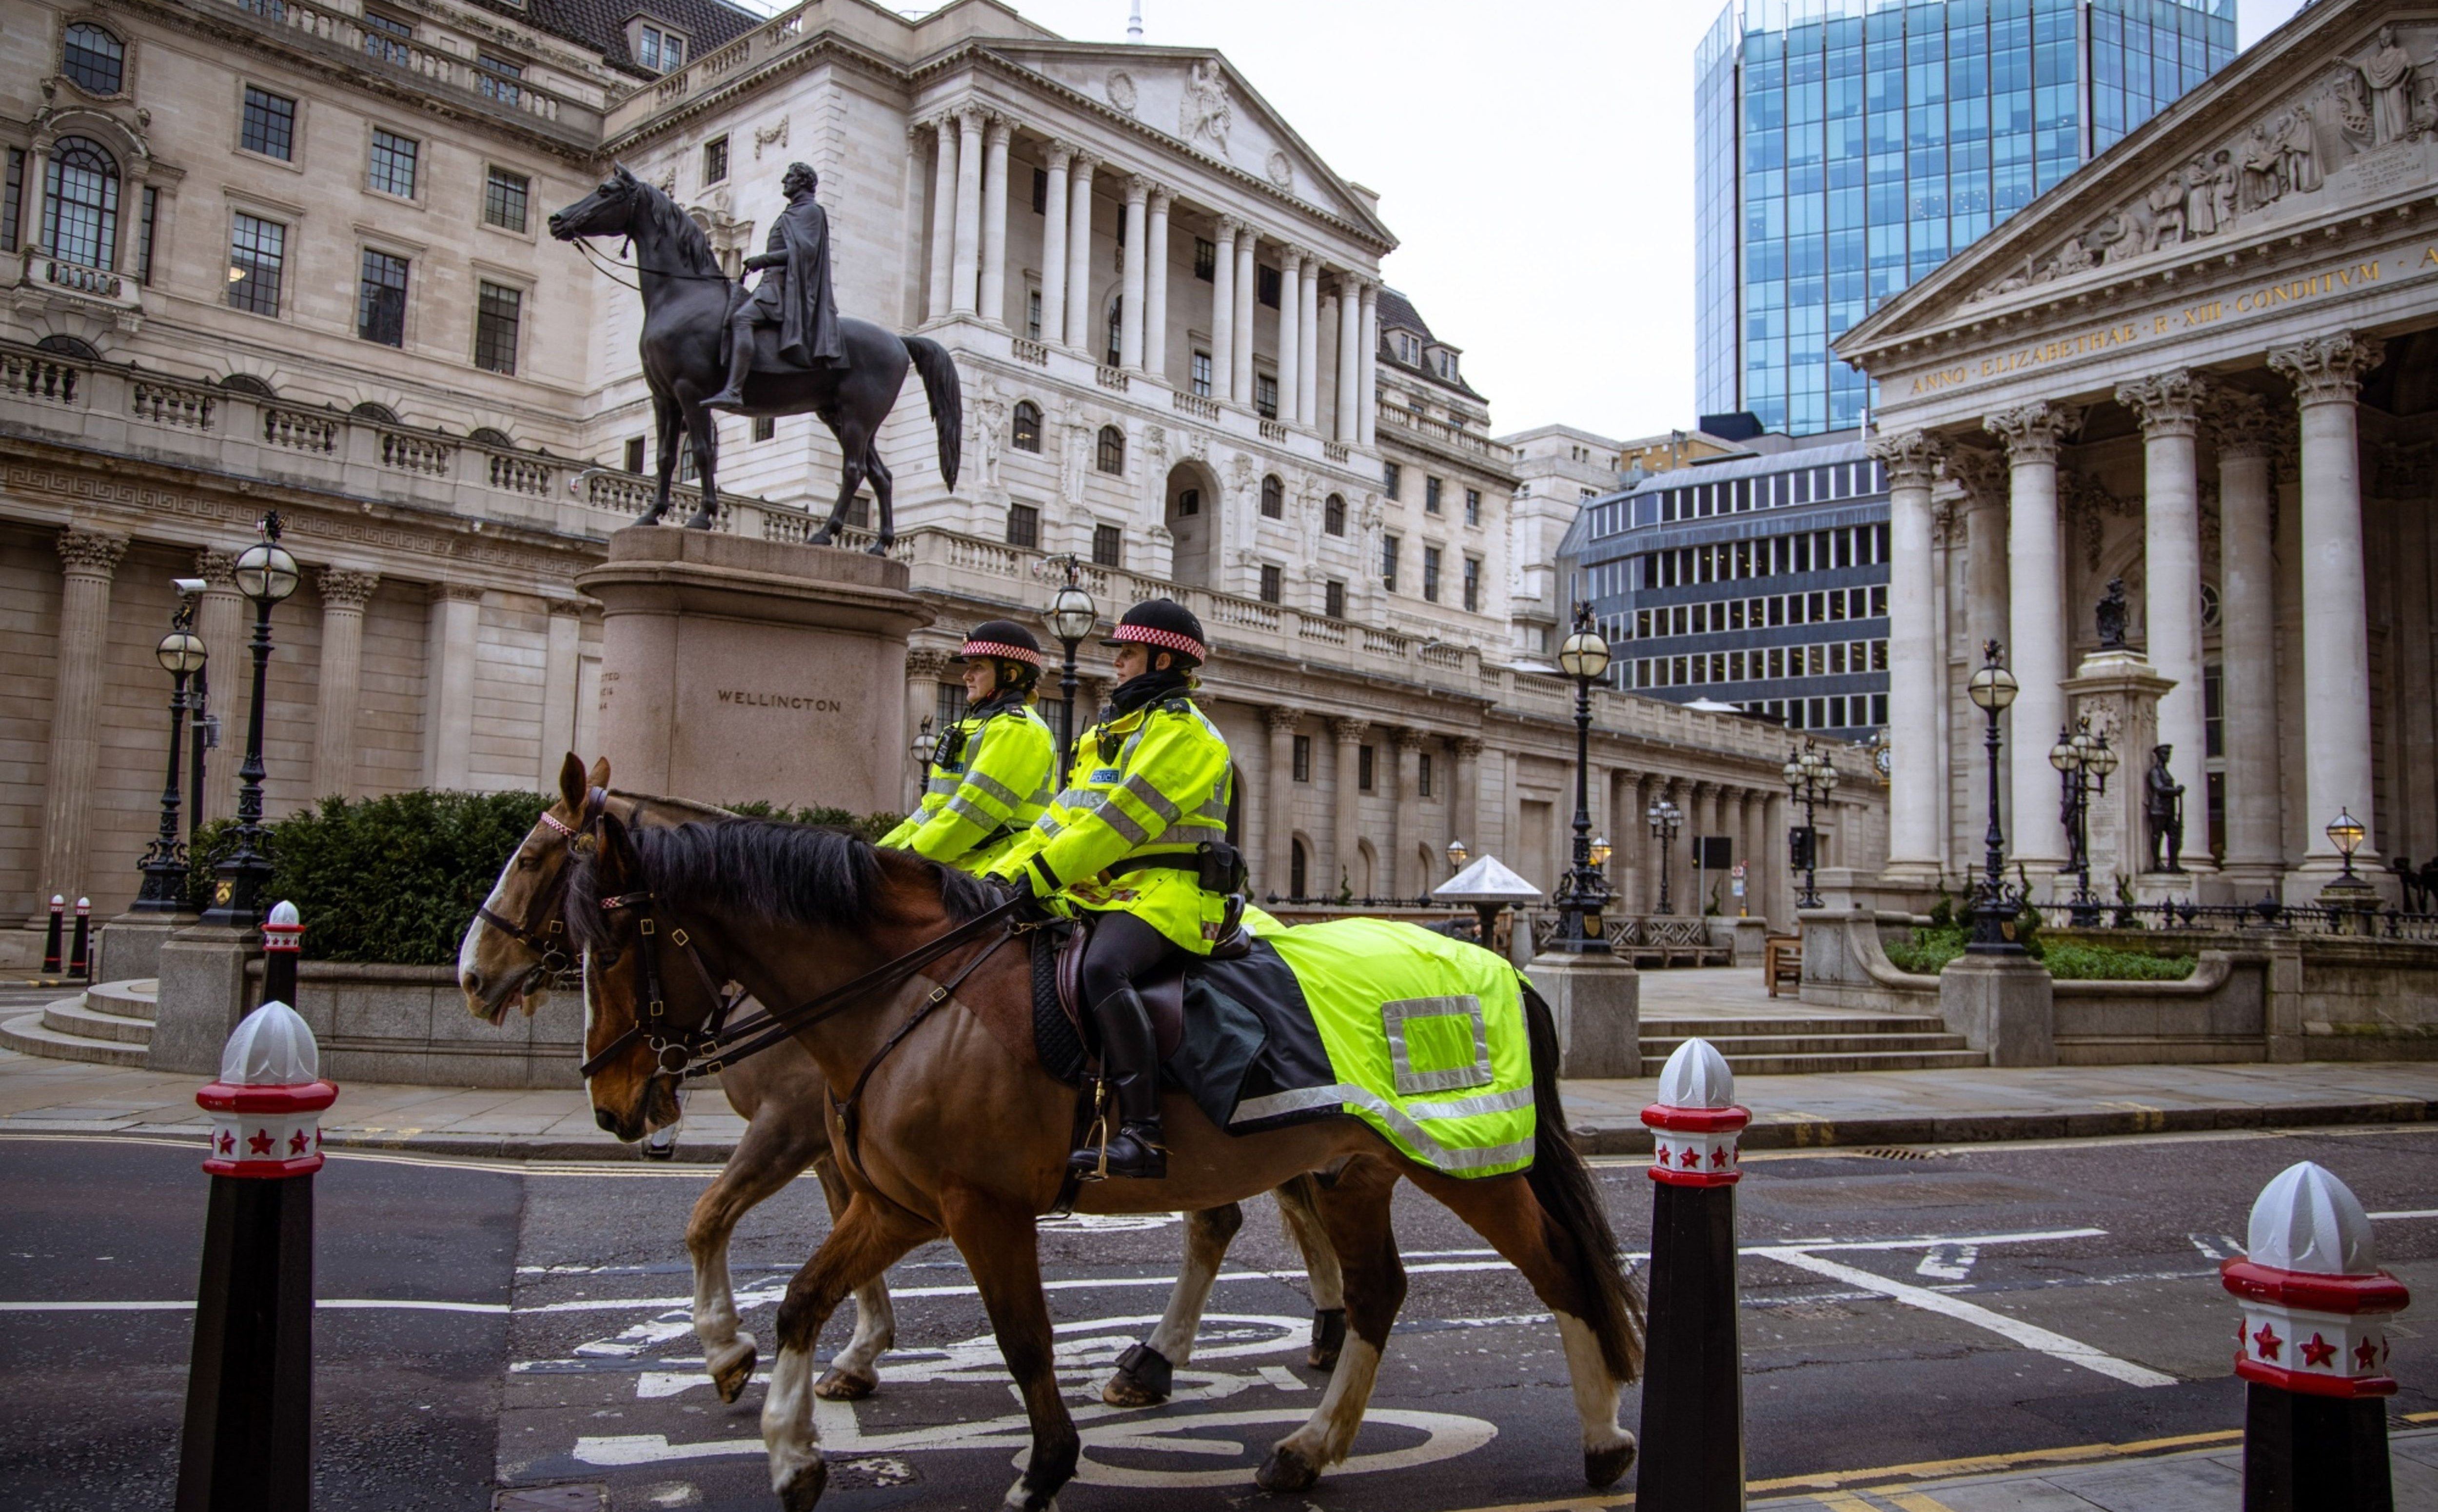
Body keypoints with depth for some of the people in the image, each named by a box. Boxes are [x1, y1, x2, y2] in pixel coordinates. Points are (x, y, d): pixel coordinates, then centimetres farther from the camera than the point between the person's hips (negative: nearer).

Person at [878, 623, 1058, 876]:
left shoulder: (1017, 729, -8)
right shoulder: (976, 725, 24)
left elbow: (974, 810, -17)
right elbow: (934, 808, 24)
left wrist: (909, 856, -16)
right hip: (955, 867, 10)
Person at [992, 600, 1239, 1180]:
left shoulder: (1181, 731, -5)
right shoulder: (1114, 730, 26)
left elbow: (1122, 818, -17)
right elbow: (1066, 816, 23)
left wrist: (1040, 875, -21)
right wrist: (1004, 875, 10)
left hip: (1165, 892, -10)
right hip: (1102, 893, 10)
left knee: (1102, 968, -36)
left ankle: (1143, 1136, -39)